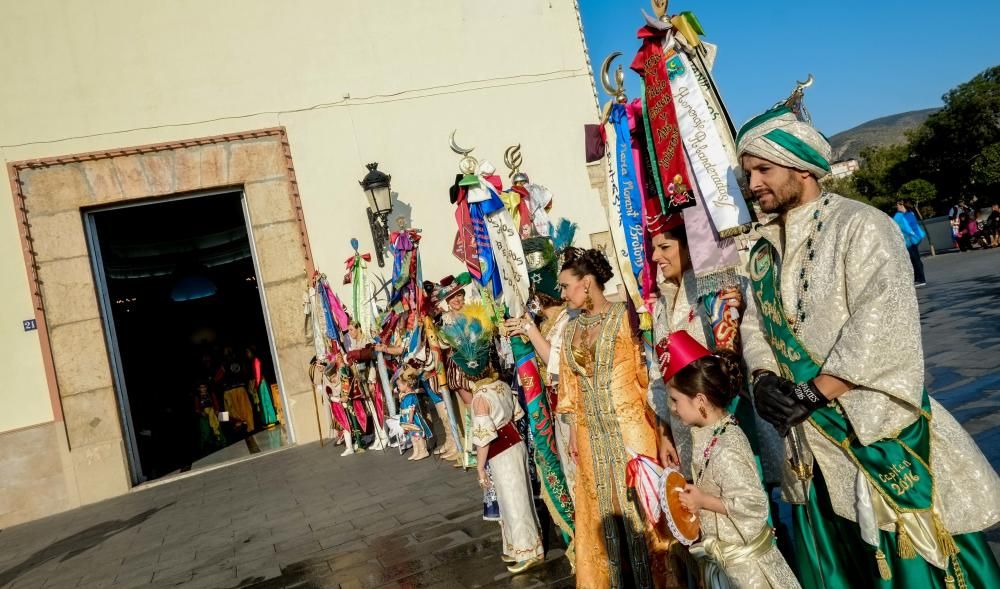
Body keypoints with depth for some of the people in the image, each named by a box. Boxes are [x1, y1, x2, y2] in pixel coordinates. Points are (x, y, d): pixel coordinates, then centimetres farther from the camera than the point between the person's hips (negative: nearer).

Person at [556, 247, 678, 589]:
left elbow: (648, 373, -10)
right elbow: (570, 385, 12)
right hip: (591, 434, 6)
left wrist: (659, 427, -12)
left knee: (639, 503, 4)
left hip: (630, 428, -5)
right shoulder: (571, 330, 9)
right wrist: (573, 431, 12)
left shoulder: (624, 317, -9)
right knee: (602, 509, 15)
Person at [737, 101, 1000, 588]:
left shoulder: (860, 225, -13)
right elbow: (754, 323, 11)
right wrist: (763, 378, -8)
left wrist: (811, 392, -22)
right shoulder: (764, 249, 8)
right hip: (811, 440, 6)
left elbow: (881, 323, -23)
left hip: (875, 427, -6)